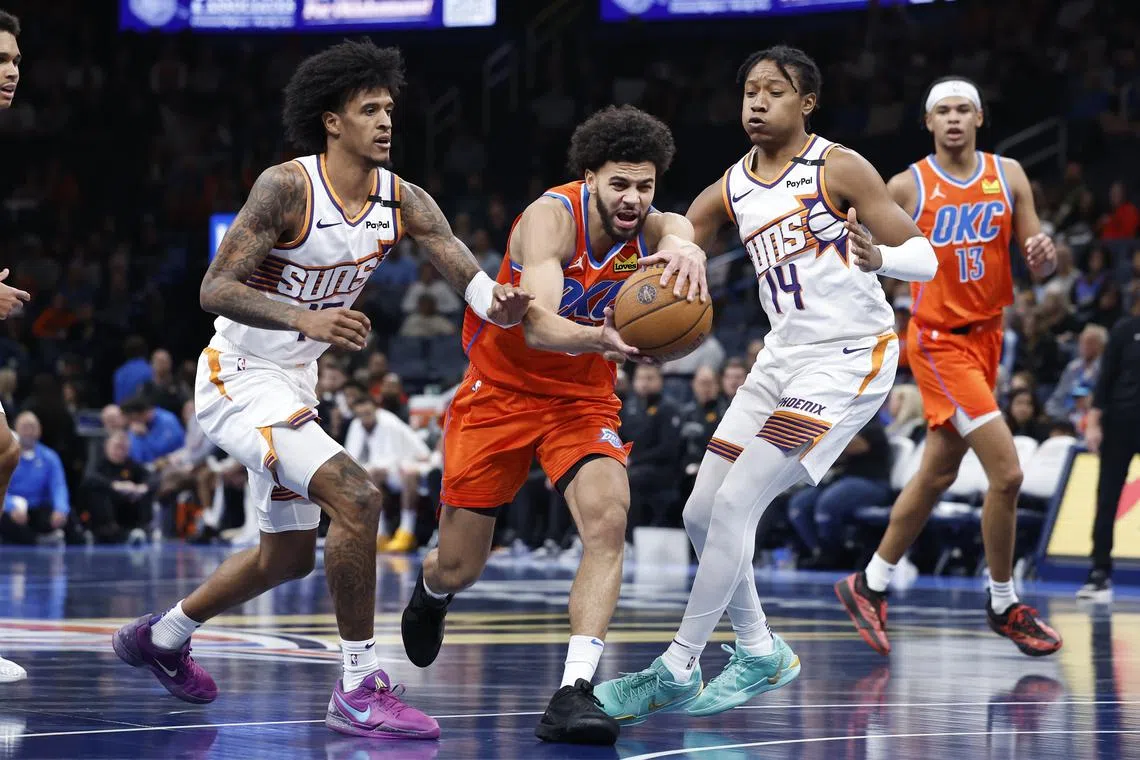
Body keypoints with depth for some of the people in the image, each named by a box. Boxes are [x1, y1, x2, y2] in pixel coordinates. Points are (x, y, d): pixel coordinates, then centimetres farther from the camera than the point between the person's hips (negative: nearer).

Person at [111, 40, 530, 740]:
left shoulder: (404, 202, -4)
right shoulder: (287, 188, -22)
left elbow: (473, 281, -16)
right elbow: (215, 289, -26)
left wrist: (501, 303, -40)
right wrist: (306, 318, -41)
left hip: (293, 384, 8)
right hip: (239, 375, -8)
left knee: (290, 552, 21)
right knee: (356, 499, -25)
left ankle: (161, 637, 43)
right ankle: (360, 690, -17)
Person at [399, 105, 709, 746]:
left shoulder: (654, 229, -14)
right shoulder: (552, 218, -24)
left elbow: (684, 234, -41)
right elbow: (539, 328, -38)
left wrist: (685, 250, -67)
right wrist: (601, 339, -60)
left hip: (583, 398, 2)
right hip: (501, 391, -2)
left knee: (608, 520, -26)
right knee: (459, 569, 7)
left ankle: (575, 692, -27)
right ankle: (431, 592, 46)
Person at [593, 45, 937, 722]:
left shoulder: (838, 168, -9)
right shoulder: (731, 190, 8)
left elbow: (924, 258, -11)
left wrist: (878, 257, -33)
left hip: (849, 358, -8)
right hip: (782, 357, 8)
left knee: (734, 505, -15)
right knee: (703, 513, 6)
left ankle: (676, 672, -7)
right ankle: (761, 654, 24)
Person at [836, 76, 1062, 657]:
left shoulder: (1008, 175, 3)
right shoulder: (907, 187, -7)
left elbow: (1038, 265, 3)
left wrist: (1044, 255, -19)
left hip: (986, 336, 6)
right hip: (939, 342, -6)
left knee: (937, 475, 14)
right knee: (1006, 472, -15)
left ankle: (868, 587, 28)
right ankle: (1004, 606, 0)